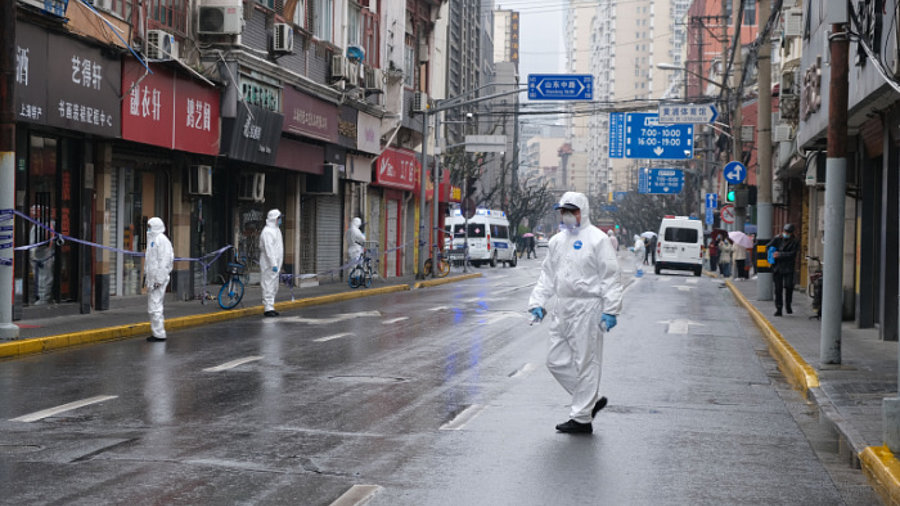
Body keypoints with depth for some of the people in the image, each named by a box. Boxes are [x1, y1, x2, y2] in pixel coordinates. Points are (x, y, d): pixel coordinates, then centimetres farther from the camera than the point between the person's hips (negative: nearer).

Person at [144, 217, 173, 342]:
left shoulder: (161, 240, -13)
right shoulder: (152, 239, 19)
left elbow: (164, 261, -19)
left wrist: (159, 279, -22)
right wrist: (146, 276, 21)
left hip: (158, 279, -11)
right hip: (152, 278, 11)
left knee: (155, 307, -10)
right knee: (153, 307, 14)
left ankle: (159, 334, -6)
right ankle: (157, 333, 20)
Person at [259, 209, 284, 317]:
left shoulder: (276, 230, 17)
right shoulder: (267, 231, -15)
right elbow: (269, 249, -21)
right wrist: (273, 264, -24)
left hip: (275, 264, 10)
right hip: (268, 264, -10)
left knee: (274, 287, 13)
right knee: (268, 285, -8)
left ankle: (270, 307, 20)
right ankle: (268, 308, -8)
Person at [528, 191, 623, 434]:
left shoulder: (597, 239, -5)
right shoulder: (557, 241, 15)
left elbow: (610, 278, -8)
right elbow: (548, 275, 19)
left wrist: (610, 310, -16)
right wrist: (538, 302, 7)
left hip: (587, 309, -8)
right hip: (563, 310, 8)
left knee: (585, 363, -2)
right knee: (557, 361, 8)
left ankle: (582, 419, 5)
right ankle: (592, 399, 23)